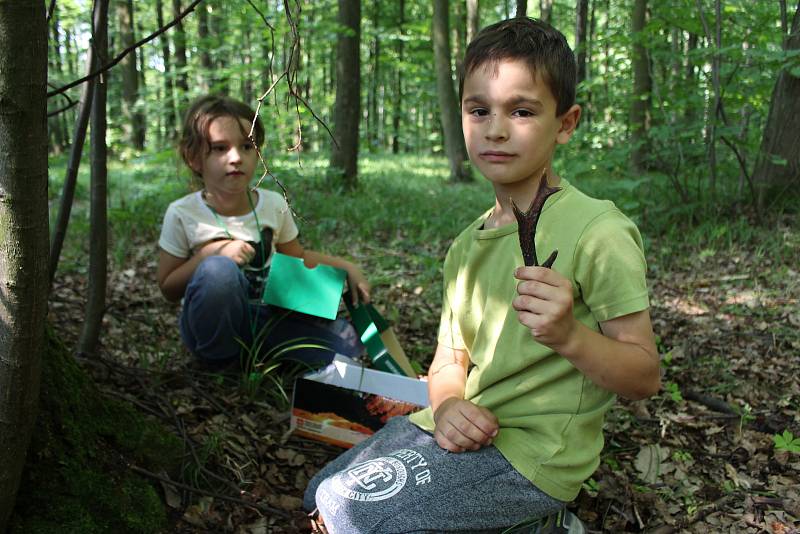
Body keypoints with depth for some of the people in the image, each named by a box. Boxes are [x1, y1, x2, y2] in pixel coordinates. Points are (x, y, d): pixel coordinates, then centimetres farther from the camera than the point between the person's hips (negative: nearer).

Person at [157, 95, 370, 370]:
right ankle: (220, 360, -12)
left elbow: (298, 258, 14)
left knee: (348, 340, -12)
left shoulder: (274, 205, -2)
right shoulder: (182, 214, -11)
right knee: (218, 269, -36)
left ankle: (249, 353, 3)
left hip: (265, 316, 4)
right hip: (214, 324, -3)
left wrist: (347, 267, 1)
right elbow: (168, 288, -6)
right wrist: (210, 253, -22)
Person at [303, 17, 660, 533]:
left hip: (534, 451, -7)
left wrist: (569, 336, -33)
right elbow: (449, 360, 9)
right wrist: (447, 407, -13)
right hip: (465, 433, 8)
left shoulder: (598, 230, -16)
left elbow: (645, 376, -14)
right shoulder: (468, 244, 7)